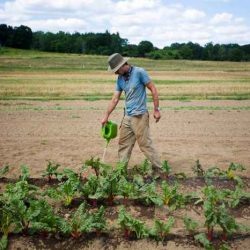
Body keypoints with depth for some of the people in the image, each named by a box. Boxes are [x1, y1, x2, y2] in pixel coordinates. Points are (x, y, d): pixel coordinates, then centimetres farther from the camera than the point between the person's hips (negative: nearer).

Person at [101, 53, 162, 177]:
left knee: (145, 144, -4)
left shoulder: (139, 72, -11)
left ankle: (158, 169, 9)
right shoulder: (120, 78, 8)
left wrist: (156, 109, -10)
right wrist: (106, 116, 11)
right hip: (127, 116, 7)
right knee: (124, 144, 12)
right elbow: (115, 99, 11)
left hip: (139, 116, -7)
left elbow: (153, 89, -9)